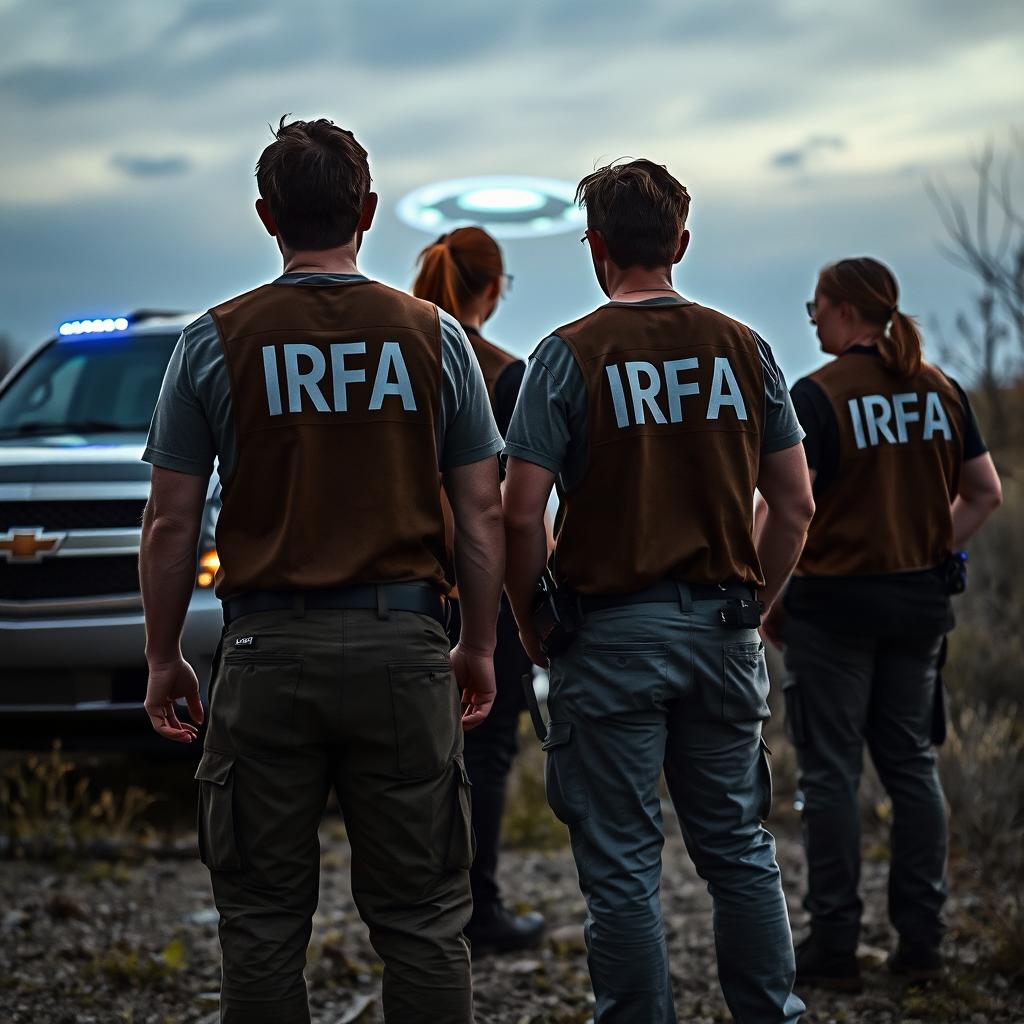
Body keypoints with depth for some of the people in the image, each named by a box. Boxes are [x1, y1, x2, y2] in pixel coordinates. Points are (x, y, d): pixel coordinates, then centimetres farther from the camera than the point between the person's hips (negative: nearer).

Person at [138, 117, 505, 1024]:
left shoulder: (217, 340, -1)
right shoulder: (433, 336, 2)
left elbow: (172, 523, -1)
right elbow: (481, 515, 3)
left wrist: (163, 656, 9)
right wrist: (480, 646, 13)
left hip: (269, 651, -1)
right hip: (402, 643, 1)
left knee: (264, 920, 9)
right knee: (421, 916, 8)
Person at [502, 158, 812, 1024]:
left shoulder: (569, 355, -7)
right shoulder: (744, 349, 4)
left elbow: (523, 512, -12)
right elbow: (795, 505, 5)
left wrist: (529, 620, 1)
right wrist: (751, 603, 15)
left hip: (611, 635, -4)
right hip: (723, 629, 4)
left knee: (622, 864, 4)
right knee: (739, 846, 15)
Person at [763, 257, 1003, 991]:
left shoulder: (817, 396, -13)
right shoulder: (941, 391, 5)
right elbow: (984, 495, 9)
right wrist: (934, 552, 12)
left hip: (835, 601, -5)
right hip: (921, 600, 6)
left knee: (831, 771, 3)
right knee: (912, 764, 13)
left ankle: (835, 945, 7)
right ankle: (921, 939, 16)